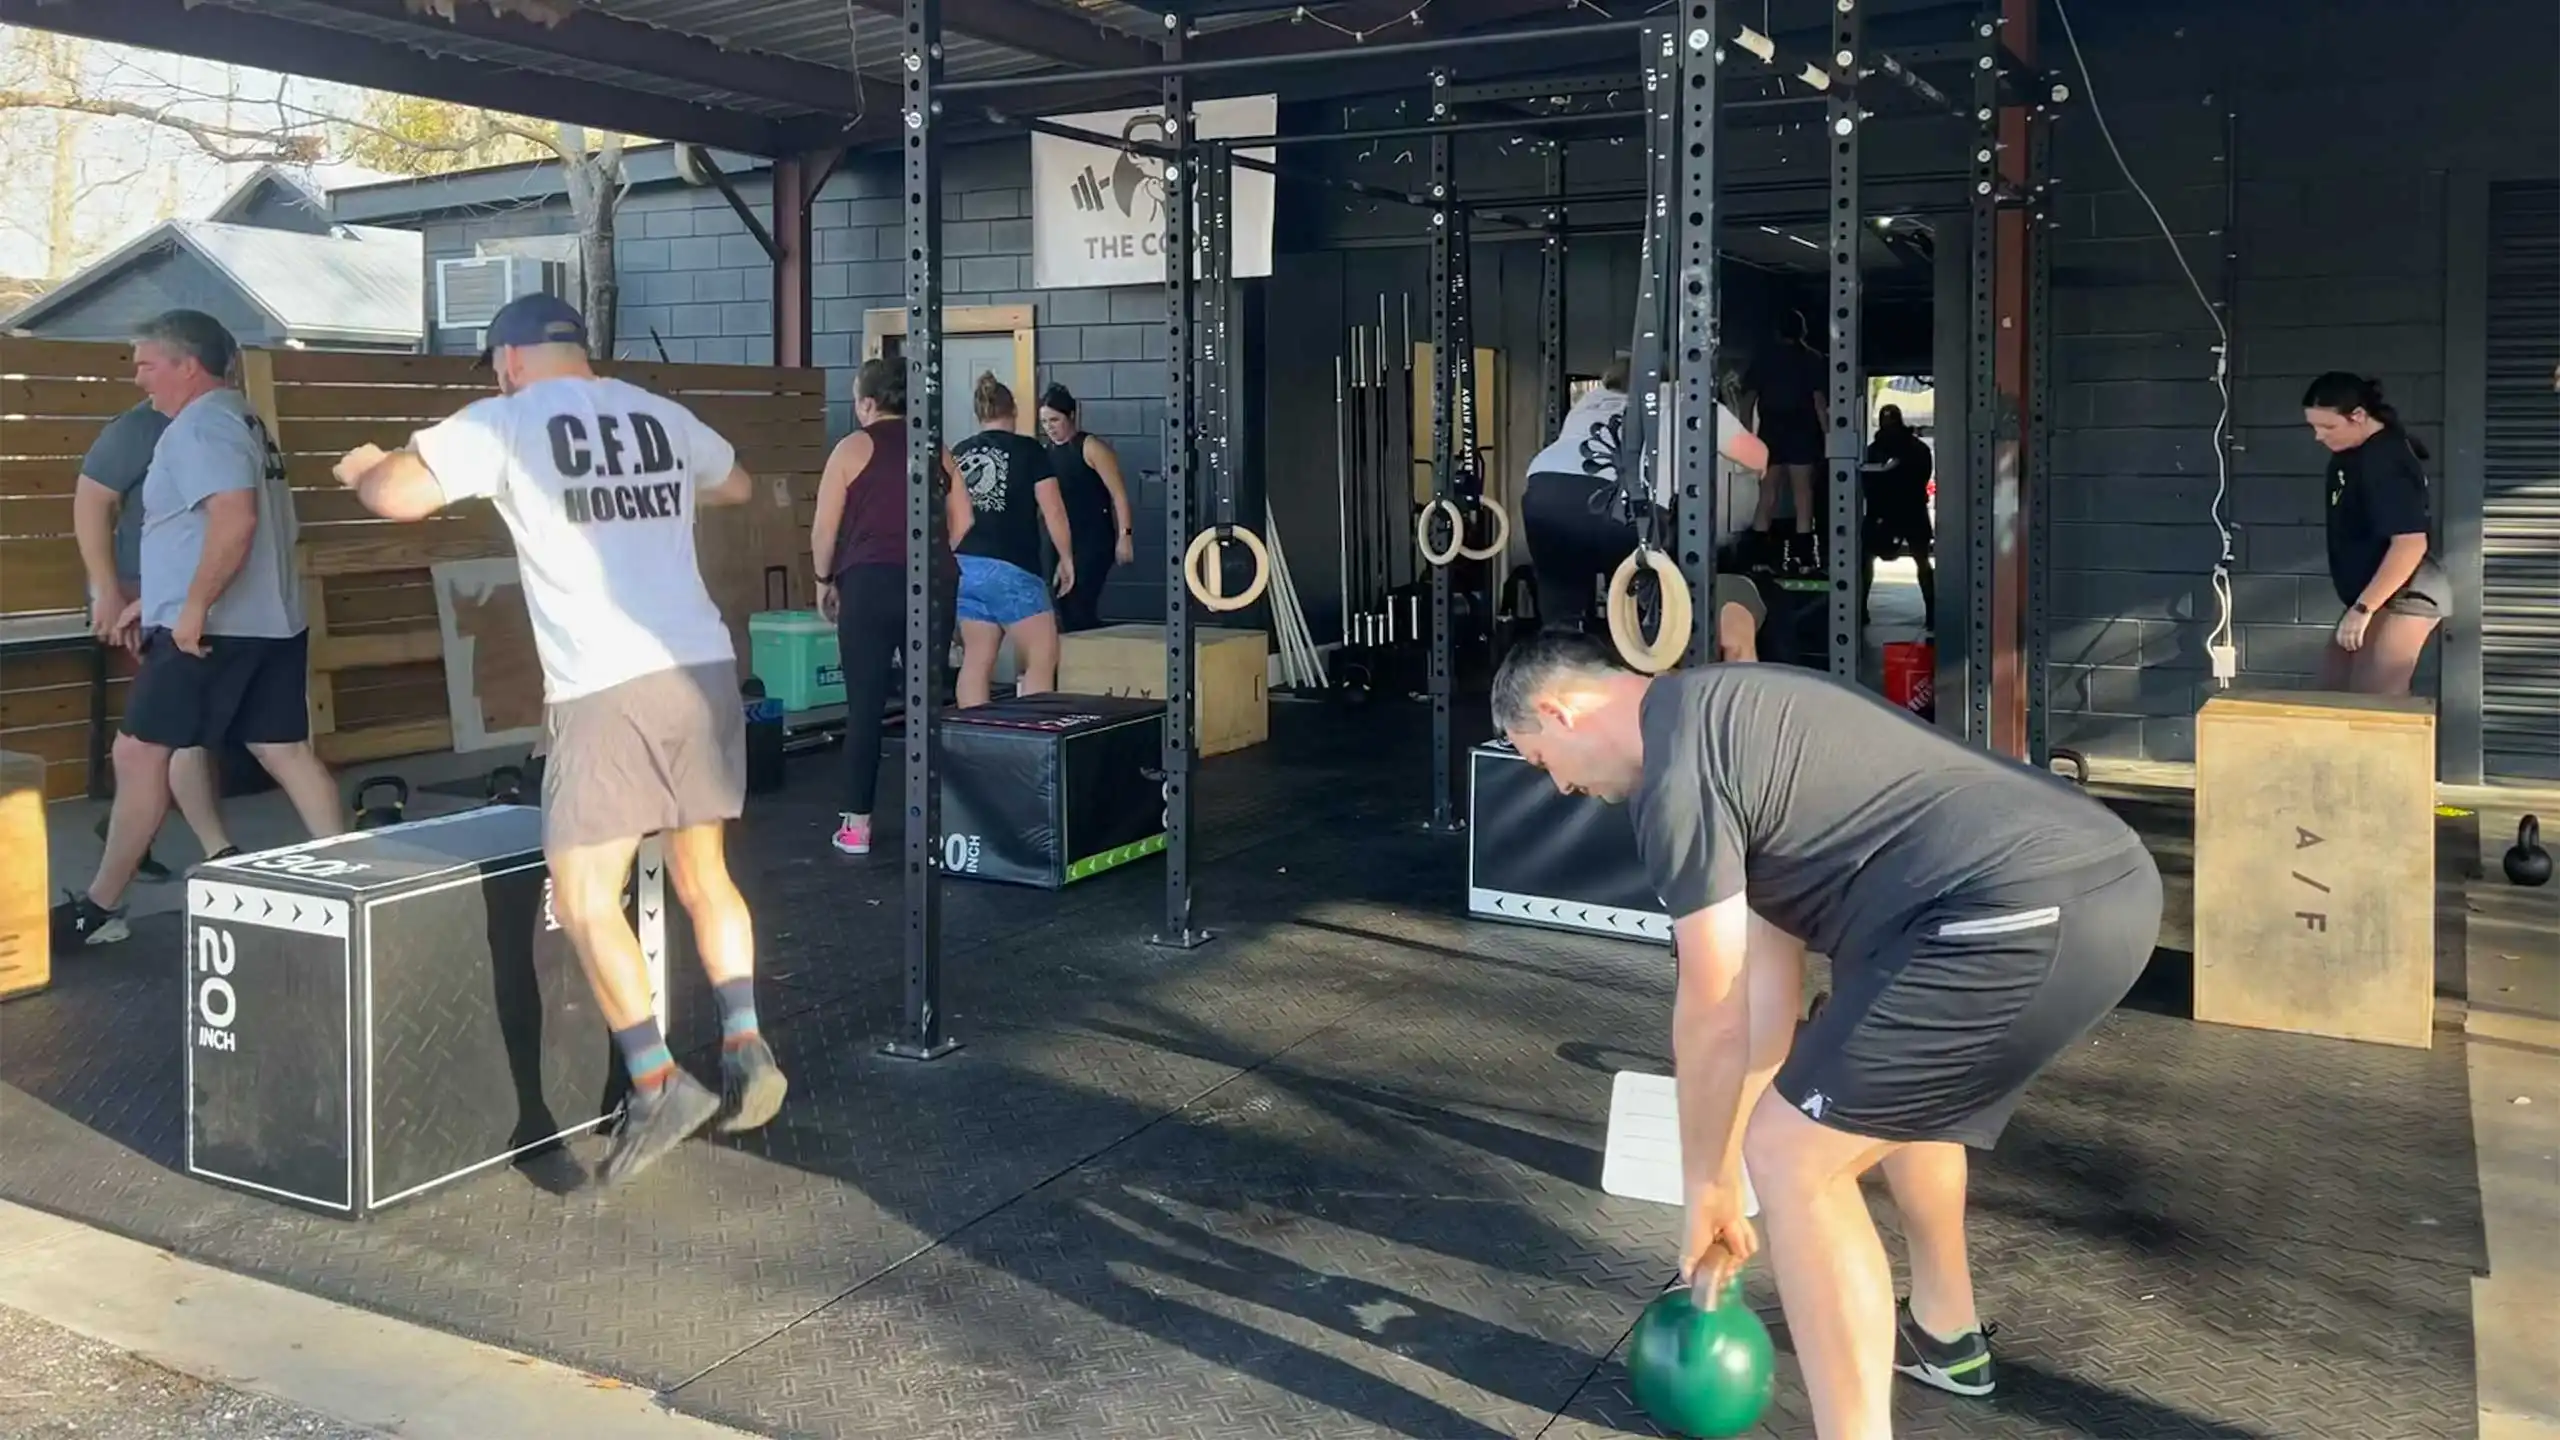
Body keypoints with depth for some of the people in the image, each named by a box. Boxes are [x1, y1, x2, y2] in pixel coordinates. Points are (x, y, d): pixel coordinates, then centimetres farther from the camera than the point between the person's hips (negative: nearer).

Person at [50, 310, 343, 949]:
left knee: (139, 754, -1)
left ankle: (99, 907, 7)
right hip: (271, 623, 10)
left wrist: (193, 606, -24)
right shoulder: (241, 420, 20)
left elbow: (235, 519, -27)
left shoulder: (200, 426, -12)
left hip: (212, 628, -10)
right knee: (287, 753, 7)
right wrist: (156, 599, 26)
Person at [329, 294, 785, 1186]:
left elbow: (394, 497, -3)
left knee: (583, 897, 1)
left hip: (607, 688, -6)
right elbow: (737, 486, 34)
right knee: (703, 875, 17)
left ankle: (659, 1087, -3)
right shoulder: (659, 415, 16)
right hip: (705, 670, 6)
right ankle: (745, 1048, 10)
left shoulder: (503, 422, 2)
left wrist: (362, 467, 20)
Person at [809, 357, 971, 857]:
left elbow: (824, 529, -2)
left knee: (865, 706, 2)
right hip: (935, 585, 3)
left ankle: (857, 825, 4)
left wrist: (825, 581, 11)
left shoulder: (854, 447, -1)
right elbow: (962, 523, 10)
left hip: (870, 584, -3)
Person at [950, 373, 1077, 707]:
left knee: (976, 659, 9)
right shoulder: (1029, 450, -2)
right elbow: (1053, 511, -5)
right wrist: (1066, 558, 6)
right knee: (1042, 658, 2)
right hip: (1010, 569, -5)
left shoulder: (957, 454, 11)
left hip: (965, 567, 6)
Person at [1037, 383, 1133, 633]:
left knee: (1080, 606, -16)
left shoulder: (1091, 447, -7)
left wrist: (1124, 536, -17)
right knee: (1064, 607, 5)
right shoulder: (1047, 452, 10)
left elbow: (1119, 494, -10)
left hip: (1093, 540, -7)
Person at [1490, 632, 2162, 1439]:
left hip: (2030, 916, -11)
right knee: (1902, 1080, 34)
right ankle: (1944, 1335, 51)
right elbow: (1768, 974, 25)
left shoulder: (1674, 770, -7)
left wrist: (1708, 1186, 13)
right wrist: (1727, 1169, 28)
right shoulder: (1717, 717, 23)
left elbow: (1715, 1016, -3)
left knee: (1794, 1156, -3)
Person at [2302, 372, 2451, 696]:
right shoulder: (2356, 452, 9)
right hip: (2376, 595, 11)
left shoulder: (2386, 460, -22)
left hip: (2403, 597, -11)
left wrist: (2363, 607, -29)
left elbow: (2410, 544, -28)